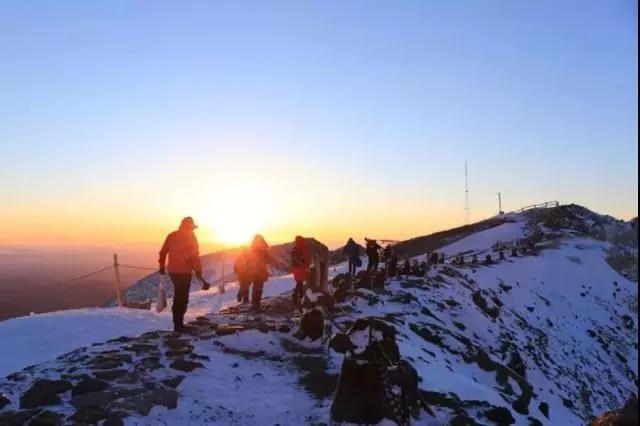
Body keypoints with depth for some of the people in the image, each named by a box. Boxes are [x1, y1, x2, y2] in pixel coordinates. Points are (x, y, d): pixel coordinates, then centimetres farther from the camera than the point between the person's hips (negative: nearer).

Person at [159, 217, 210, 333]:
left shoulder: (171, 236, 8)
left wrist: (162, 266, 23)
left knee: (178, 295, 21)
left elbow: (163, 252, 11)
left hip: (172, 270, 6)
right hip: (184, 271, -6)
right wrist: (198, 271, -7)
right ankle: (178, 324, 1)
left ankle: (177, 321, 28)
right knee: (182, 298, 1)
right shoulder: (190, 236, -7)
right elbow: (194, 256, -11)